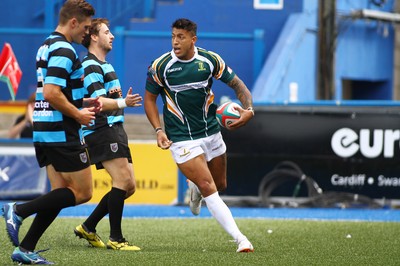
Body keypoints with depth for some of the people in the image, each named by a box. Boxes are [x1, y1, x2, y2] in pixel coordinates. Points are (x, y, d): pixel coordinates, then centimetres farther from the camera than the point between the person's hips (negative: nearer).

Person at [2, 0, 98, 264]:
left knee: (61, 193, 11)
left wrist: (84, 102, 16)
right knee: (82, 193, -3)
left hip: (44, 131, 10)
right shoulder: (64, 50, -16)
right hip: (62, 132, -10)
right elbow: (51, 93, -24)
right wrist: (78, 114, -12)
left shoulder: (48, 46, 16)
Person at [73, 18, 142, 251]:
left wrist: (116, 94, 11)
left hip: (113, 129, 10)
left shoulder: (104, 65, 24)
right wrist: (123, 102, -36)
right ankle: (115, 238, -13)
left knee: (128, 186, 8)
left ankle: (89, 227, 15)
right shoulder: (91, 66, -9)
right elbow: (99, 103, -20)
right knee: (123, 181, -16)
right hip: (102, 130, -10)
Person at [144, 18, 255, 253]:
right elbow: (150, 98, 2)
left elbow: (236, 84, 3)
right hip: (182, 139, -4)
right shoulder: (160, 66, -11)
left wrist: (248, 108, -15)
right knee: (208, 188, -15)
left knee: (220, 185, 14)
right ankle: (239, 238, -17)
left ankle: (195, 189, 51)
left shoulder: (210, 60, -6)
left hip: (211, 132, 4)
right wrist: (159, 130, -10)